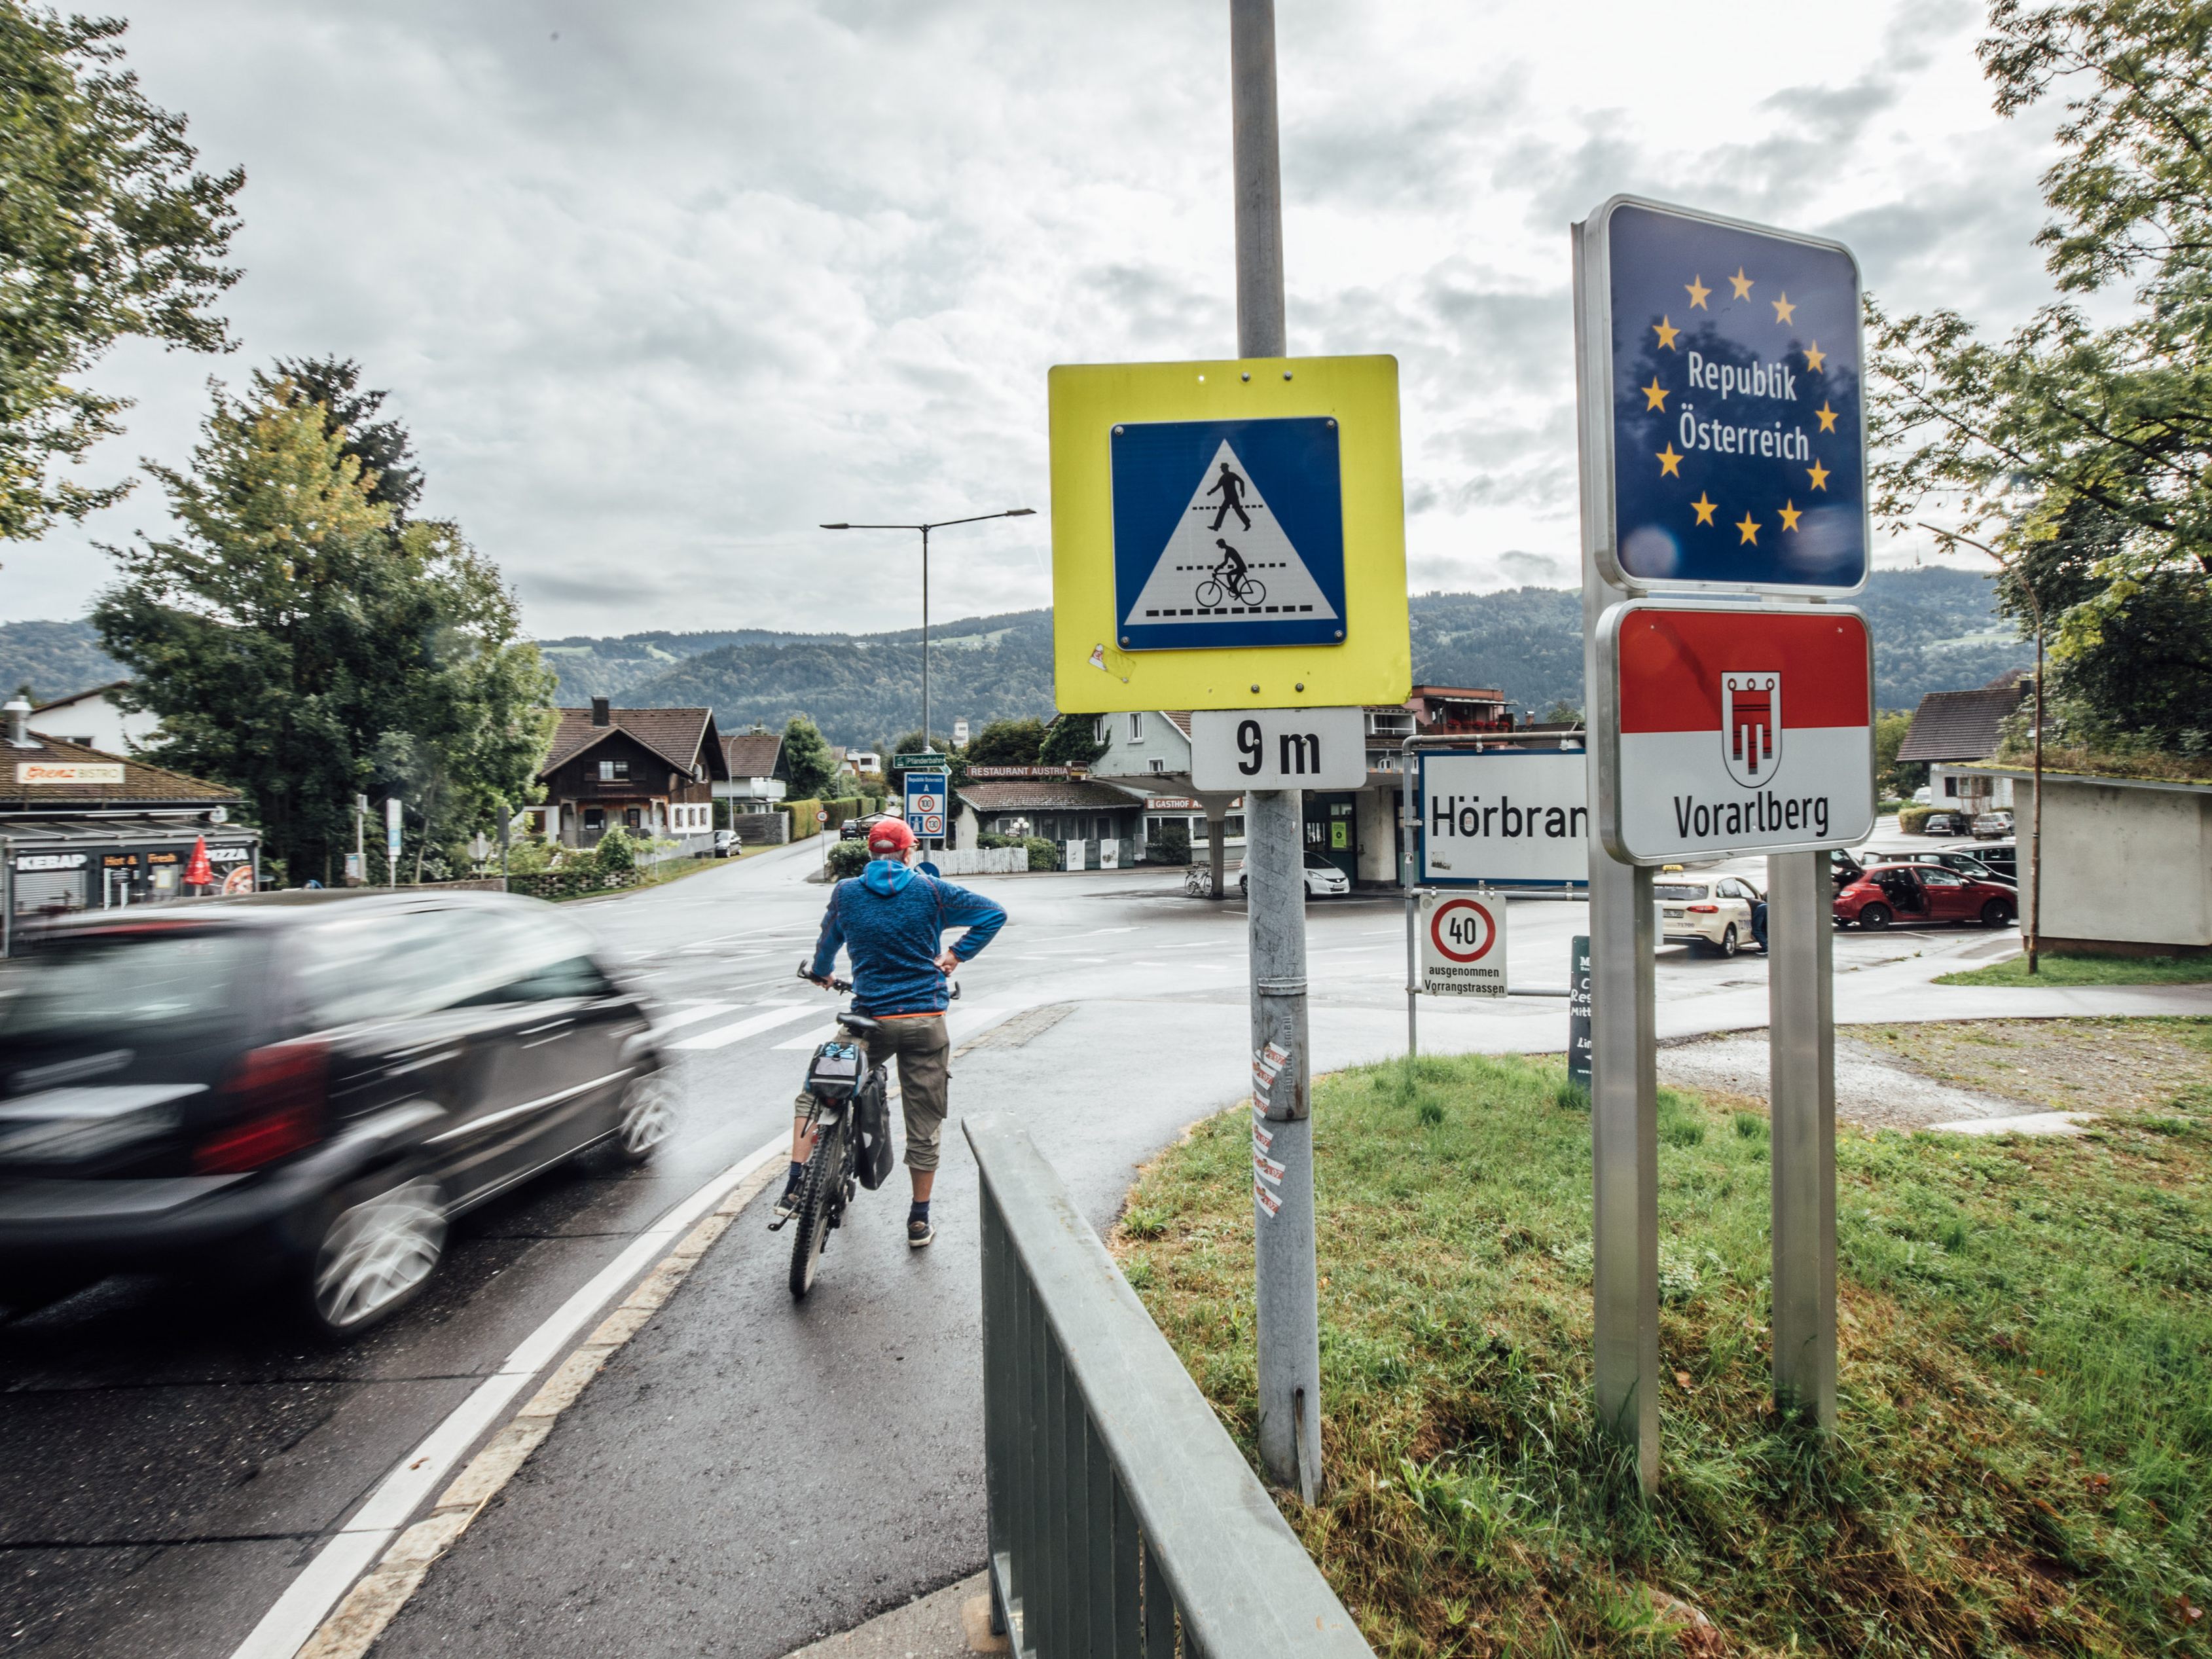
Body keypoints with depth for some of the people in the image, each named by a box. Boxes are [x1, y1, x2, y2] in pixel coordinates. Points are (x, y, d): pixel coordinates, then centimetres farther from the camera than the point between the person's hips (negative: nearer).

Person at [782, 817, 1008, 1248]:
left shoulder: (845, 892, 2)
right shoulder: (931, 890, -1)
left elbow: (828, 941, 19)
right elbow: (993, 914, -1)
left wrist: (820, 973, 39)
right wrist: (954, 955, 5)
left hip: (870, 1019, 1)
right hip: (926, 1022, 0)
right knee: (924, 1123, 10)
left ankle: (796, 1186, 13)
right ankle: (919, 1220, 19)